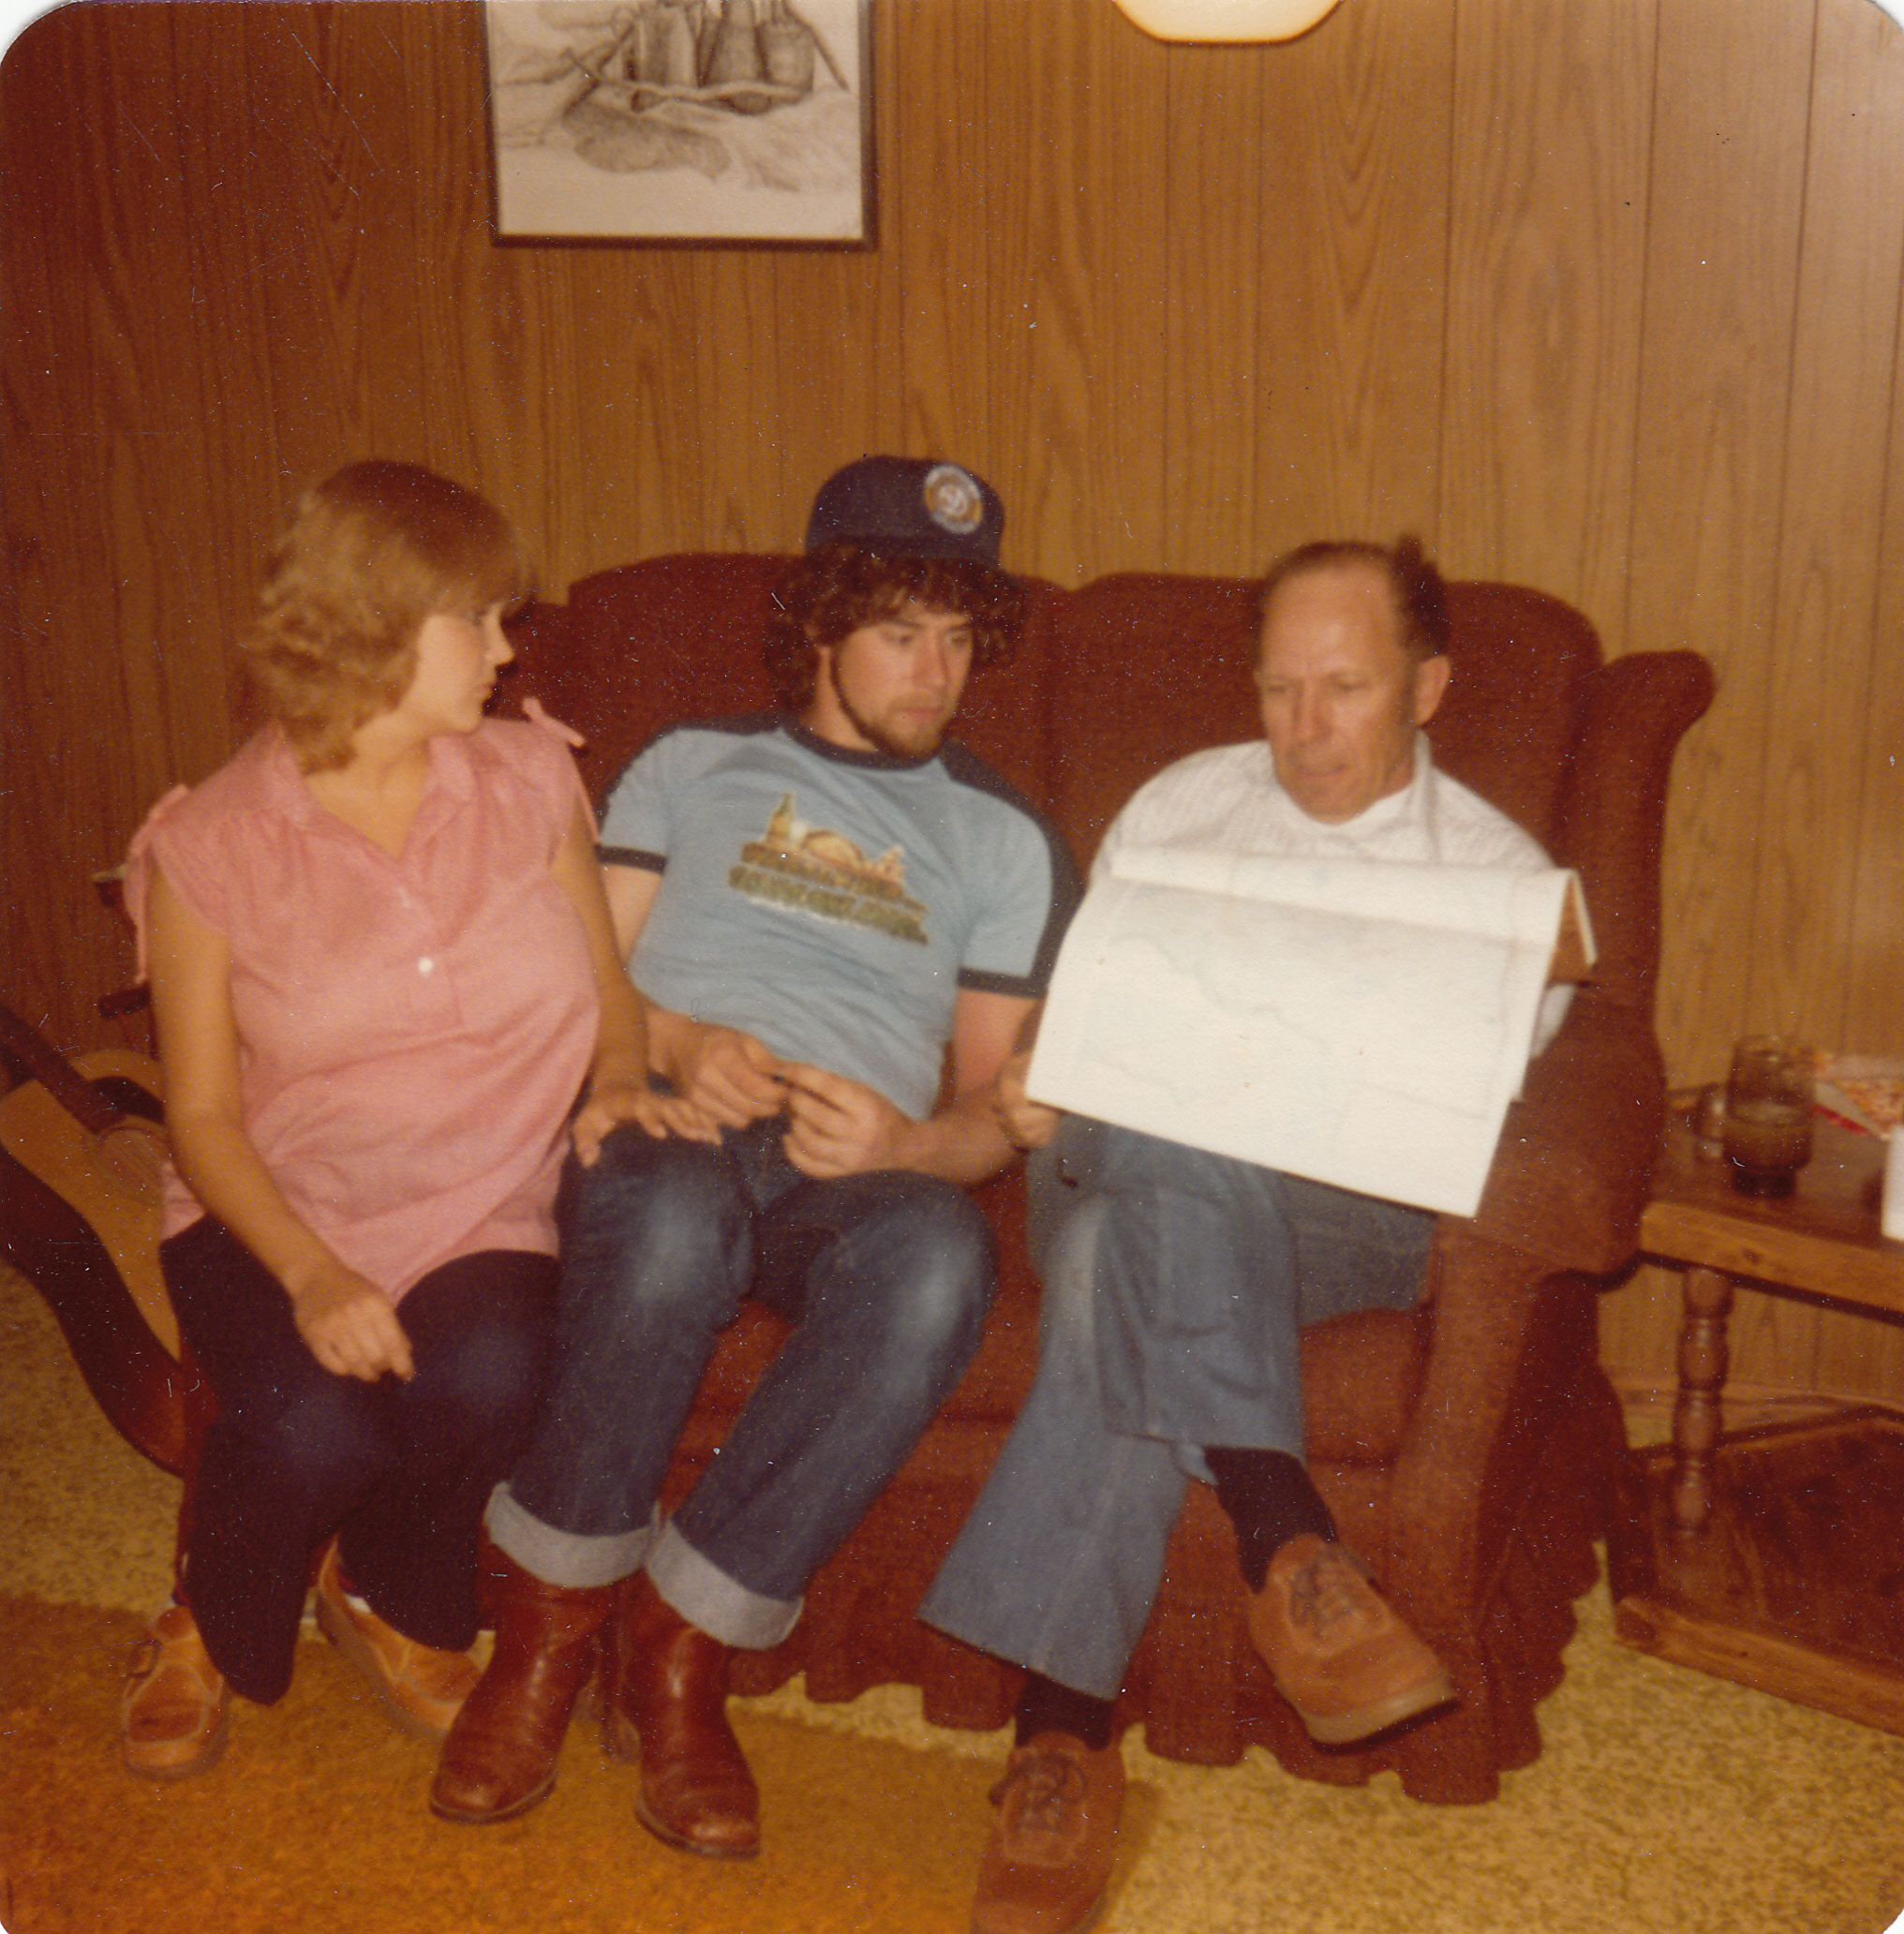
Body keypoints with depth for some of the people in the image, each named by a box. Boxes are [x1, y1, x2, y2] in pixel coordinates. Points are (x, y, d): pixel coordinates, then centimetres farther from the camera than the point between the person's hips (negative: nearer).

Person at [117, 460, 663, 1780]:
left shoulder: (530, 779, 5)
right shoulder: (211, 846, -4)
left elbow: (608, 988, 14)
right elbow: (203, 1113, -4)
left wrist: (619, 1075, -10)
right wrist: (310, 1275, -21)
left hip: (489, 1215, 2)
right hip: (278, 1218, -1)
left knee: (486, 1376, -31)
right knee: (313, 1426, -30)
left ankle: (394, 1604, 5)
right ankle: (213, 1631, 8)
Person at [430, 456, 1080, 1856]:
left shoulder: (1003, 840, 22)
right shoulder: (690, 767, 23)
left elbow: (1000, 1103, 14)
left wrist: (908, 1142, -10)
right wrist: (676, 1048, -9)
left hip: (861, 1167, 1)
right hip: (663, 1130, 0)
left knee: (939, 1256, -37)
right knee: (676, 1220, -40)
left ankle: (680, 1645, -23)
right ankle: (549, 1633, -19)